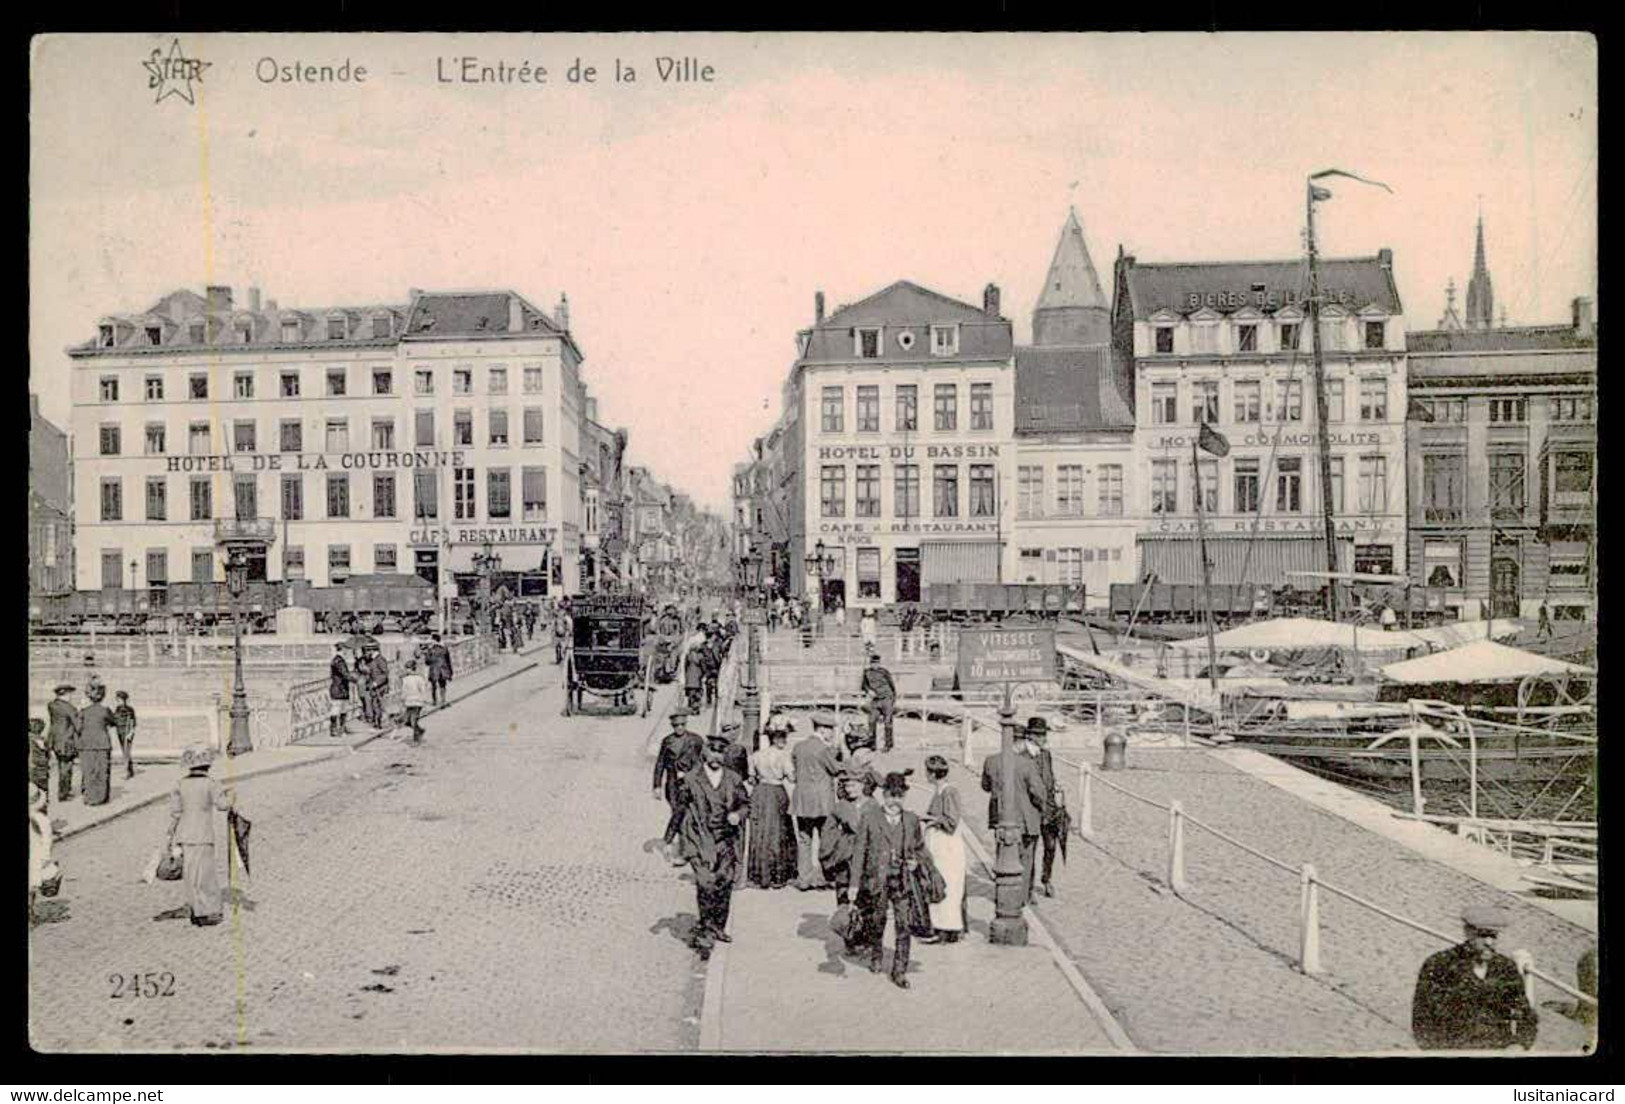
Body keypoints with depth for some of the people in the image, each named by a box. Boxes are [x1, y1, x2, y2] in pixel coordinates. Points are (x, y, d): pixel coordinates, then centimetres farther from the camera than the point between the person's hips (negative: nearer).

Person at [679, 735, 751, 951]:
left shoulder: (733, 779, 7)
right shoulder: (691, 779, 1)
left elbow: (745, 804, 15)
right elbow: (681, 809, 9)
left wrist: (738, 814, -7)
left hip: (727, 841, 3)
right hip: (701, 840, -3)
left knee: (725, 885, 7)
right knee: (706, 884, -15)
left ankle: (718, 927, 24)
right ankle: (705, 930, -7)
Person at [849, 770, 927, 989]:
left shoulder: (911, 820, 6)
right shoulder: (869, 817, -2)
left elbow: (919, 847, 20)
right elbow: (859, 850, -1)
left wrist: (915, 861, -3)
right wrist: (855, 883, -4)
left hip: (902, 881, 1)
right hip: (877, 880, -1)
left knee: (903, 926, -3)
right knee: (876, 922, 14)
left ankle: (900, 971, 8)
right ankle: (876, 956, 40)